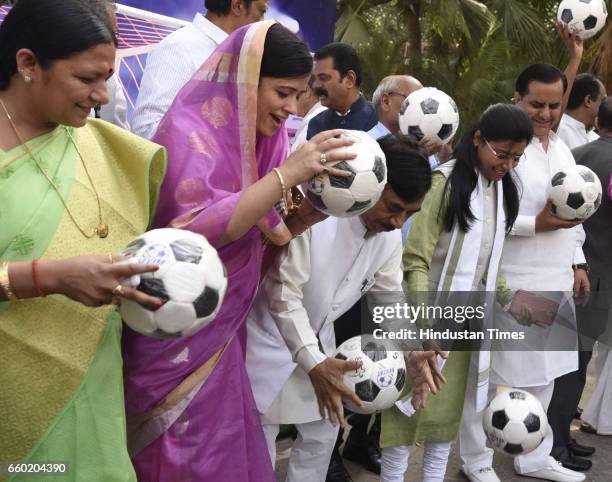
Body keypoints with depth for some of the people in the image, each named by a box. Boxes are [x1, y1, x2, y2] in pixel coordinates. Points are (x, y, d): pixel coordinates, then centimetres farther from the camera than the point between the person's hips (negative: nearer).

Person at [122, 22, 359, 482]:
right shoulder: (190, 131, -17)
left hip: (221, 331, 7)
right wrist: (287, 175, -30)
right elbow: (193, 233, -29)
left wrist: (315, 207, -8)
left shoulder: (260, 135, 6)